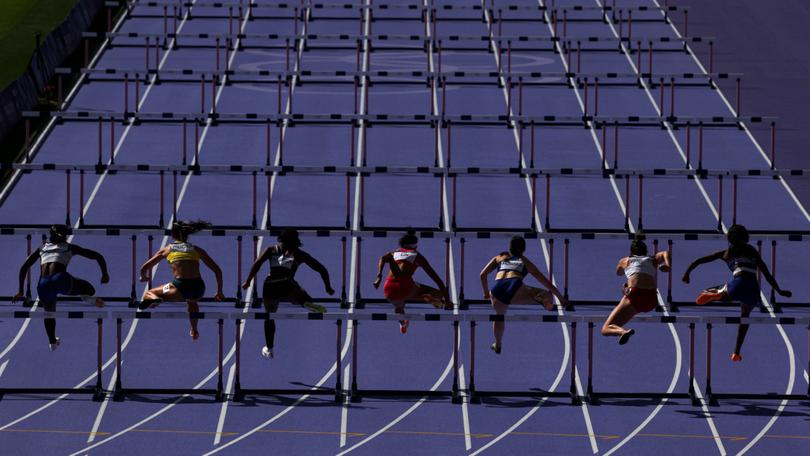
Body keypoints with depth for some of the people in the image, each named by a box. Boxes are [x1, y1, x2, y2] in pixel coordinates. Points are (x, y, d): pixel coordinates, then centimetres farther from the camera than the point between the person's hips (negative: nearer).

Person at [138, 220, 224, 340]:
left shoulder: (167, 249, 16)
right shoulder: (196, 249, 20)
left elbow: (144, 268, 17)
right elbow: (217, 270, 19)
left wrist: (144, 277, 41)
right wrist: (219, 292, 30)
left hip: (180, 288, -4)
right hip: (198, 288, 4)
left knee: (148, 294, 9)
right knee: (192, 301, 41)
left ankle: (153, 299, -27)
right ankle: (194, 332, 46)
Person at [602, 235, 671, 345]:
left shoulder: (625, 261, 23)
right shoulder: (652, 259, 24)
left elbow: (618, 273, 43)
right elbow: (665, 254, 5)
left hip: (635, 296, -4)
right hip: (651, 299, 4)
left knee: (606, 329, -5)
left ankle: (622, 331, -39)